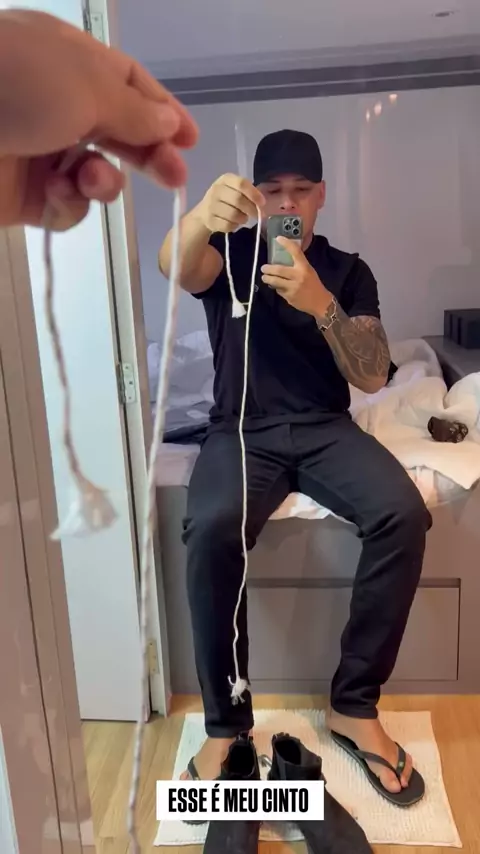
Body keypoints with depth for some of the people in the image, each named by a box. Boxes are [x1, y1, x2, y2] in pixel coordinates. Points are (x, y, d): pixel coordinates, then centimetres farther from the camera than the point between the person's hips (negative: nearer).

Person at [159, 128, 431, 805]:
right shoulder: (230, 255, 8)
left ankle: (354, 705, -10)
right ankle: (225, 724, -14)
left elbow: (373, 377, -3)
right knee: (211, 530, -33)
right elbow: (174, 268, -18)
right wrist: (203, 215, -42)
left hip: (326, 429, 2)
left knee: (404, 513, -27)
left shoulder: (348, 271, 10)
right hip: (242, 431, -1)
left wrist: (321, 305, -21)